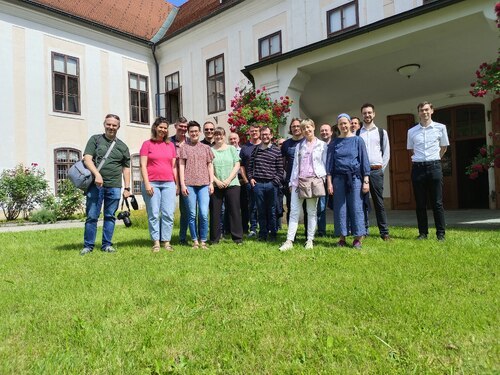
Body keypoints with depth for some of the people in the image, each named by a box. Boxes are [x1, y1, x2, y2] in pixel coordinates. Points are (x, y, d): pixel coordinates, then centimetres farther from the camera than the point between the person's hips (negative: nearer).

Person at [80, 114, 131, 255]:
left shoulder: (122, 146, 15)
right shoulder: (95, 139, 9)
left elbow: (126, 168, 16)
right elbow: (87, 158, -2)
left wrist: (127, 188, 9)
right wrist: (97, 174, -17)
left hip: (114, 187, 2)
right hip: (96, 185, -2)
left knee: (110, 216, 6)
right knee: (92, 216, 0)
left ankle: (107, 245, 15)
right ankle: (88, 246, 10)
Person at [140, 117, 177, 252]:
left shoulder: (170, 145, 15)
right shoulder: (147, 144, 6)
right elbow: (143, 165, 1)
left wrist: (177, 183, 11)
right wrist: (146, 183, -8)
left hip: (169, 183, 3)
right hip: (152, 183, -3)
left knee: (168, 214, -1)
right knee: (153, 214, -1)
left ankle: (166, 241, 6)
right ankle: (156, 242, 5)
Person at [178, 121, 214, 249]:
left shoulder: (206, 148, 16)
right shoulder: (184, 147, 10)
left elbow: (210, 166, 14)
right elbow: (181, 166, 5)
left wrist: (211, 183, 4)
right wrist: (182, 184, -4)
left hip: (204, 184, 1)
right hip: (189, 184, -1)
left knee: (204, 214, -7)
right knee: (192, 214, 1)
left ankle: (203, 241, 5)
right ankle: (195, 241, 12)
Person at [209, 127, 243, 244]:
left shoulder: (231, 149, 10)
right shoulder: (210, 150, 8)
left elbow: (237, 166, 3)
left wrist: (228, 180, -8)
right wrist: (216, 181, -10)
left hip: (232, 184, 0)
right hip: (215, 185, 0)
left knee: (234, 211, 0)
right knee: (215, 212, 3)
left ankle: (237, 237, 7)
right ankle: (214, 238, 12)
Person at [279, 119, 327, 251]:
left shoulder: (322, 145, 7)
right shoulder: (299, 146, 15)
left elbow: (325, 163, 5)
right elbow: (295, 165, 13)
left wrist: (323, 180, -6)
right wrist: (292, 182, 7)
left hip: (314, 180, -2)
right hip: (298, 181, 2)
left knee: (312, 211, 5)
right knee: (294, 211, -3)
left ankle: (310, 240, 12)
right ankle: (289, 241, -2)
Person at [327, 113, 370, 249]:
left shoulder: (358, 140, 5)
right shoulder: (334, 143, 9)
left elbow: (364, 161, 3)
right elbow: (329, 163, 7)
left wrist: (366, 181, -3)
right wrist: (329, 182, 0)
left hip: (355, 177, -1)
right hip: (338, 178, 2)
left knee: (356, 207, -2)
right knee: (340, 207, 2)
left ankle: (358, 238, 7)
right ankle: (341, 237, 11)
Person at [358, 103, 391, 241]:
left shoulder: (382, 132, 10)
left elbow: (386, 152, 10)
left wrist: (381, 167, 1)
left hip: (376, 171, 0)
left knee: (379, 202, 1)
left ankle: (384, 232, 5)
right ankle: (363, 231, 8)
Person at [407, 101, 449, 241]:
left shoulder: (440, 127, 4)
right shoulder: (412, 131, 7)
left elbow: (444, 147, 15)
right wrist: (419, 159, 13)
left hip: (434, 166, -1)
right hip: (418, 167, 1)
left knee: (437, 202, 1)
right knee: (420, 203, 5)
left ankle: (440, 233, 8)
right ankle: (423, 232, 14)